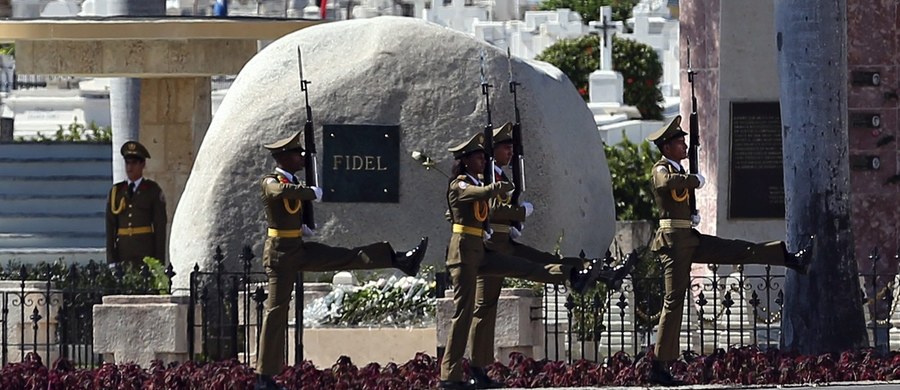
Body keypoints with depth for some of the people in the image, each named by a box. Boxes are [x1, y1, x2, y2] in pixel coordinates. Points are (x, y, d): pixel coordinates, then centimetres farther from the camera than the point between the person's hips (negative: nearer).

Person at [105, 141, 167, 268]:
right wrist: (111, 261, 0)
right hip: (122, 255, 2)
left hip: (146, 254, -2)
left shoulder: (153, 191, 4)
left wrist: (159, 262, -5)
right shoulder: (115, 192, 12)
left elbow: (160, 226, 1)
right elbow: (110, 227, 8)